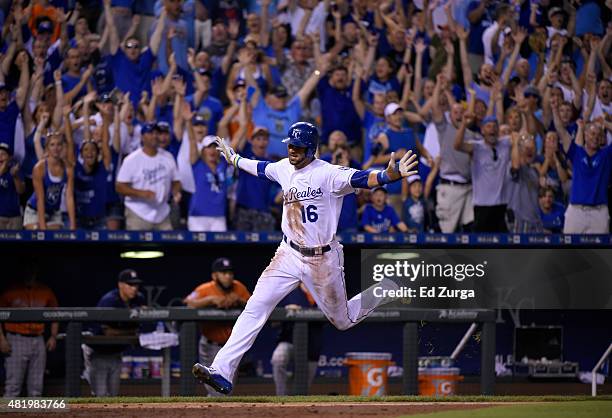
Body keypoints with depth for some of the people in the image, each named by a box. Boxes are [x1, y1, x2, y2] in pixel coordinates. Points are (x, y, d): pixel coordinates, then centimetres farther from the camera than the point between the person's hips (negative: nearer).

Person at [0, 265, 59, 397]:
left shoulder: (46, 292, 7)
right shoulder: (11, 292, -2)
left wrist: (53, 336, 5)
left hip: (38, 341, 4)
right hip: (16, 341, -4)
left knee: (36, 386, 7)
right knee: (13, 384, -8)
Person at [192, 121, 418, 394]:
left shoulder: (328, 174, -18)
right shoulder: (284, 168, 2)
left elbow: (360, 179, -35)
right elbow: (260, 168, 24)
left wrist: (389, 175, -54)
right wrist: (234, 159, 41)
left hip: (322, 260, -5)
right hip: (289, 255, 5)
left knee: (343, 321, 12)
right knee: (256, 307, -12)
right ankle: (222, 372, -18)